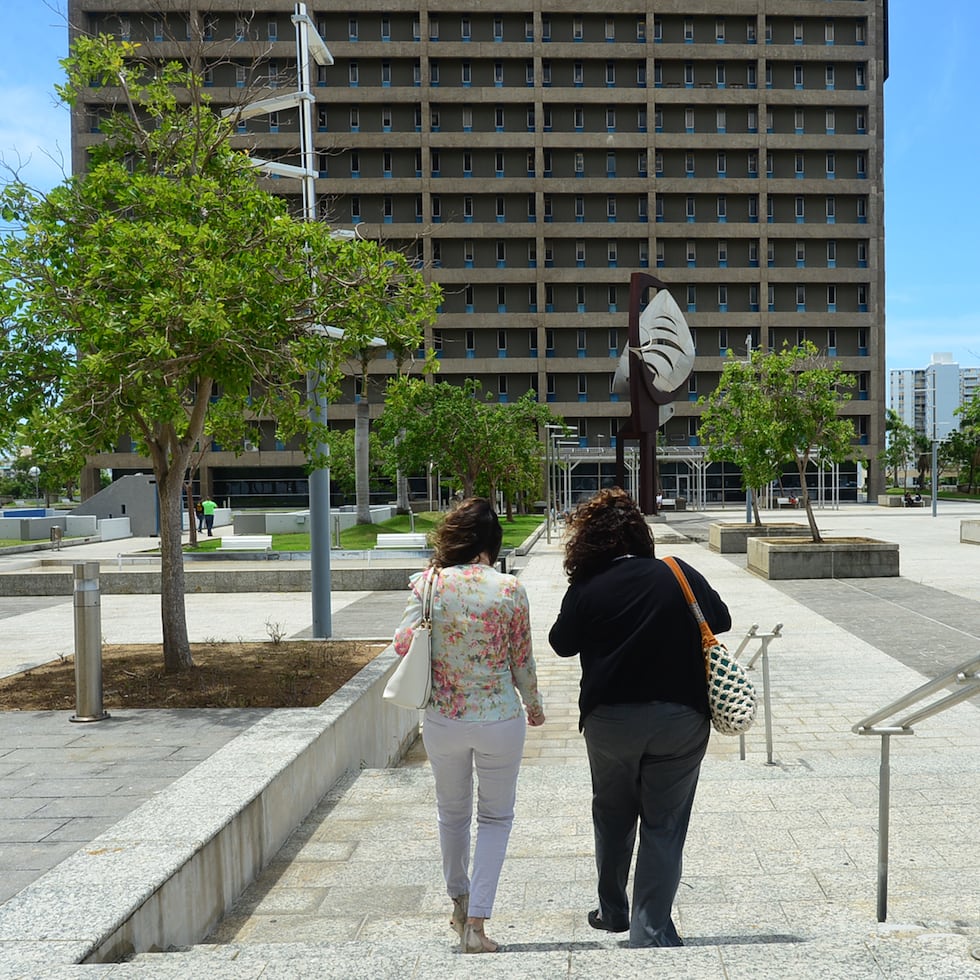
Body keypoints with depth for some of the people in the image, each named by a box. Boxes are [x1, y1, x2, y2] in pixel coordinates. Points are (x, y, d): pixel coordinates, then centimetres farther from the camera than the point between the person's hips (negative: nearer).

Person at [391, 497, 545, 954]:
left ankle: (459, 903, 40)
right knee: (496, 817, 14)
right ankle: (475, 923, 9)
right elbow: (522, 661, -4)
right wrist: (534, 707, 14)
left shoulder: (428, 584, -8)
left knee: (451, 811, 23)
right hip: (500, 720, -2)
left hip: (442, 721, 2)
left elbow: (403, 644, 0)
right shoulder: (509, 590, -11)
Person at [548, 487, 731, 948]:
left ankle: (613, 911, 36)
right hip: (681, 716, 0)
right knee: (663, 825, 9)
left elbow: (562, 644, 3)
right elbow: (721, 620, 6)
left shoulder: (585, 589, -9)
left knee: (612, 816, 21)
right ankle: (651, 931, 10)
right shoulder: (679, 575, -6)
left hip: (610, 720, 0)